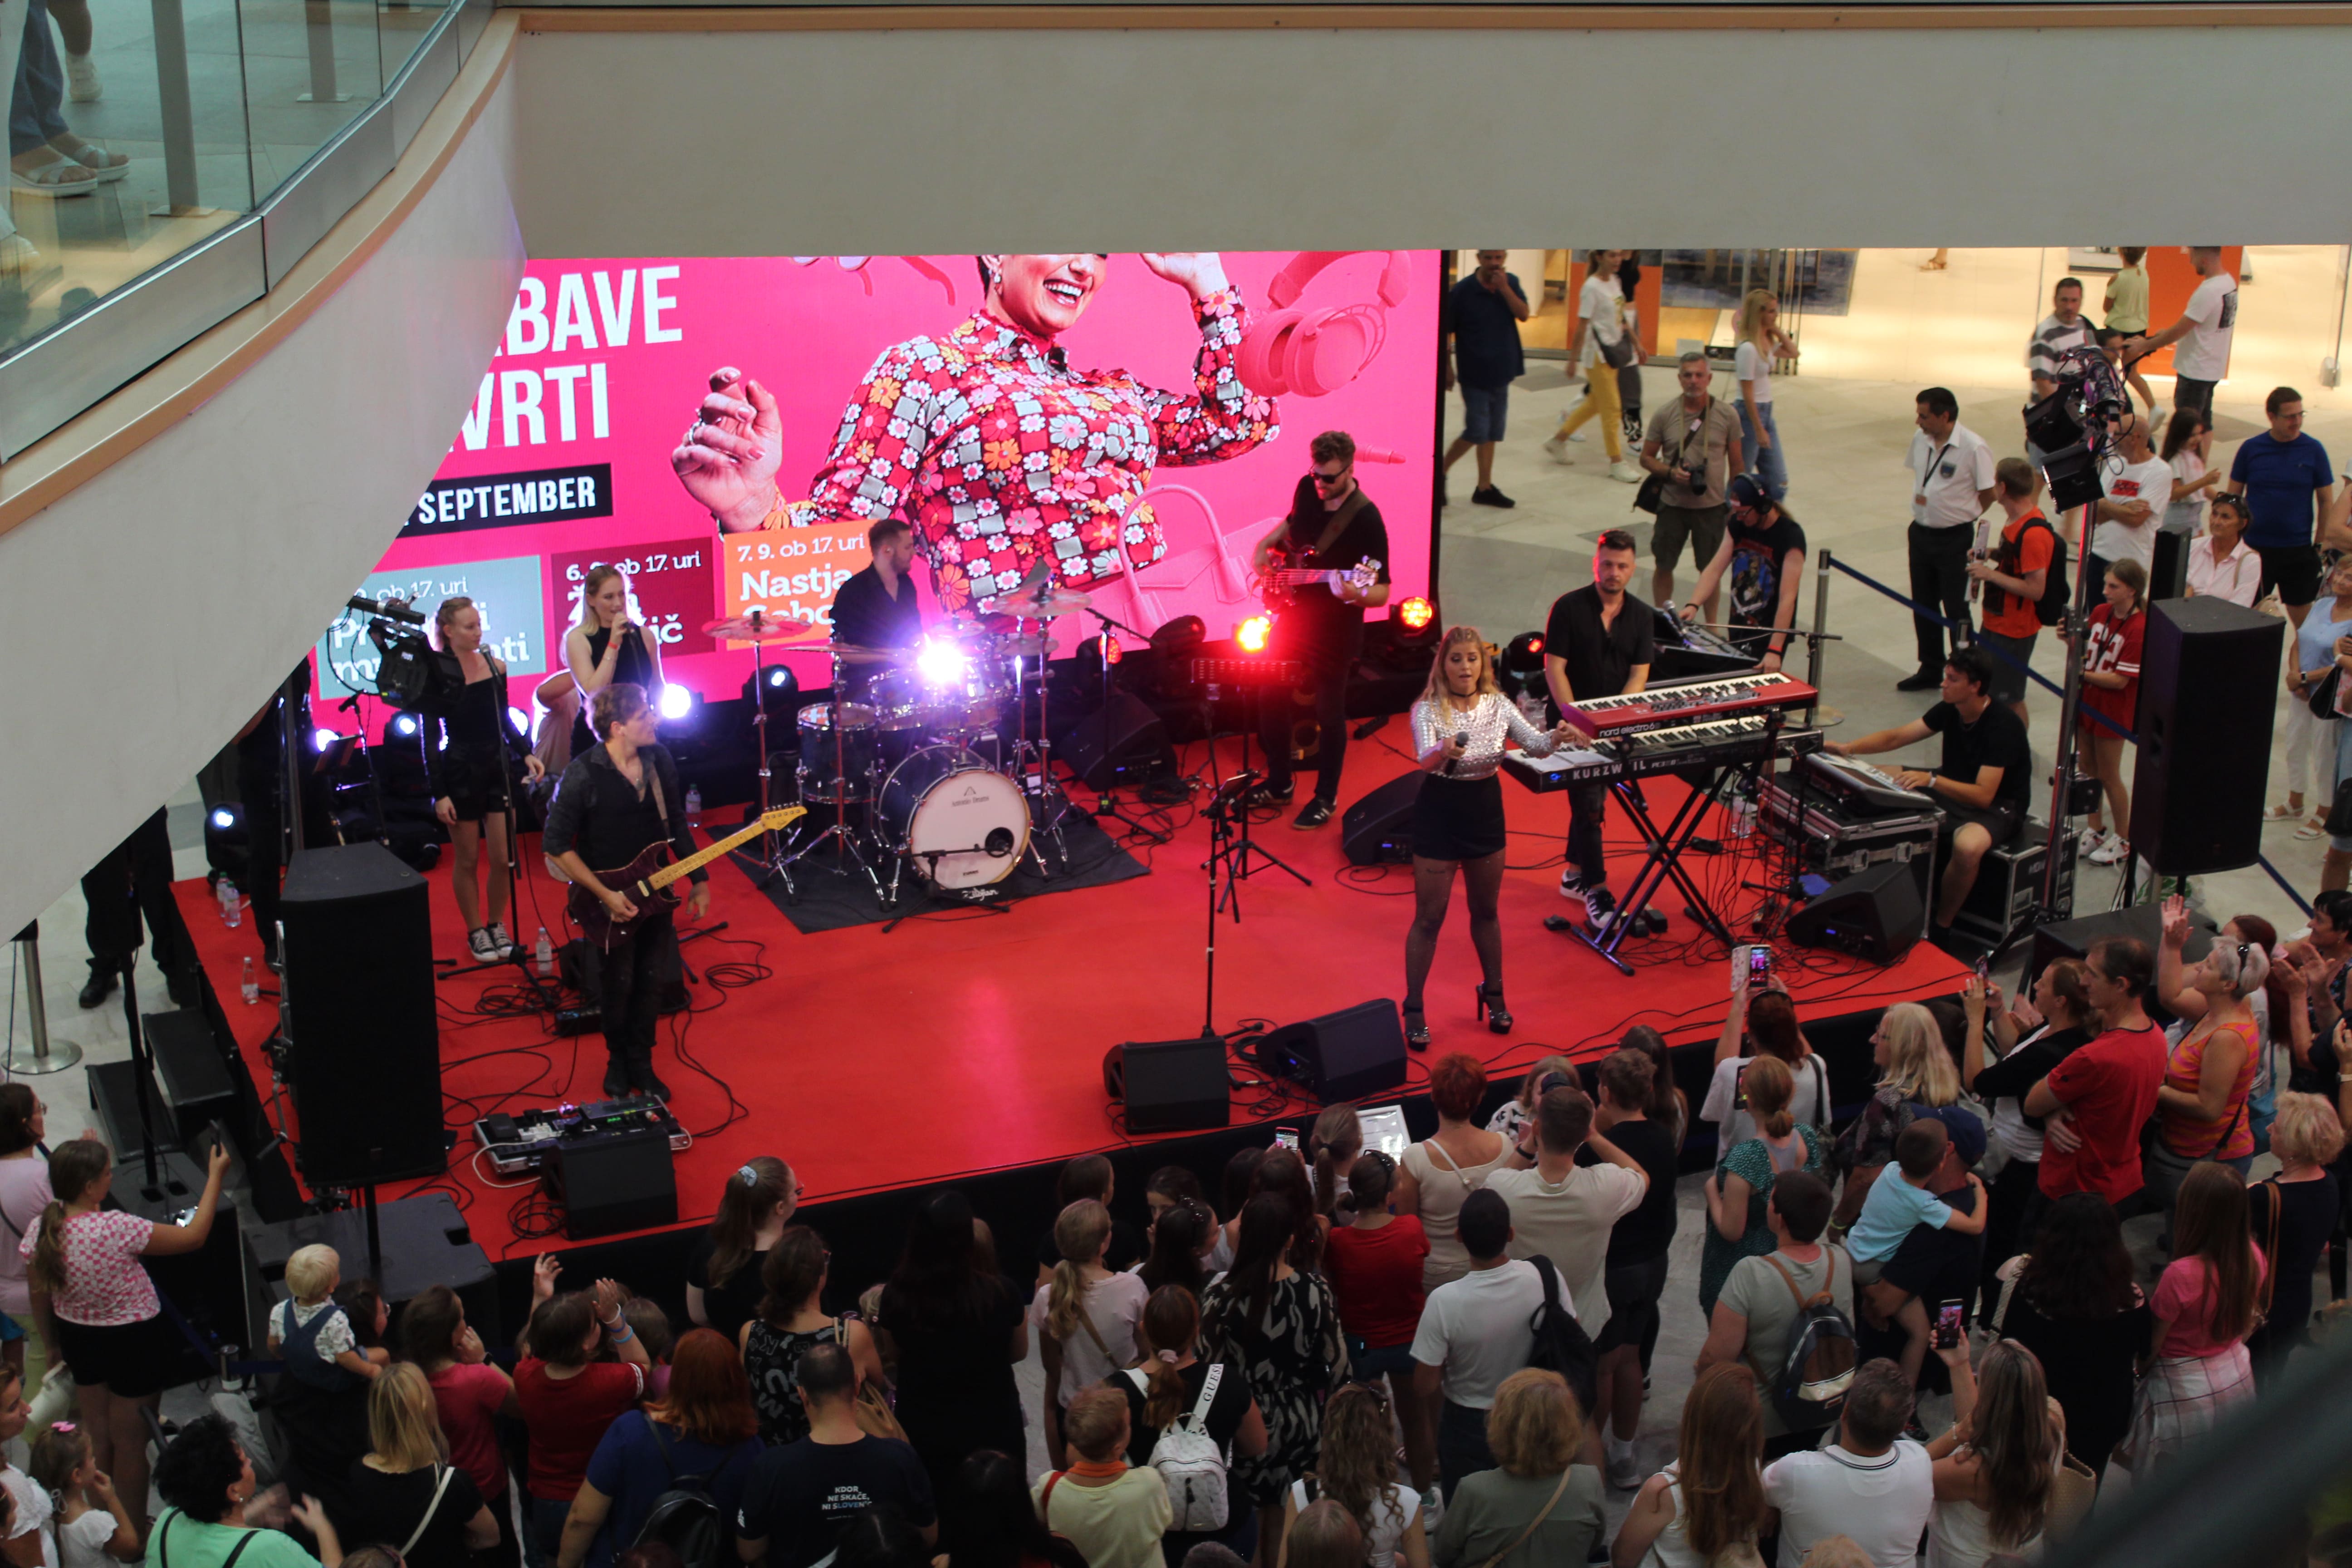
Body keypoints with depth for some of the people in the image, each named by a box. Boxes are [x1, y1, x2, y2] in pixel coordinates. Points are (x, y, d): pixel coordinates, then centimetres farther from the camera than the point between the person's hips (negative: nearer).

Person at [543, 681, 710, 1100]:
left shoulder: (659, 760, -3)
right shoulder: (584, 774, -20)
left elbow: (678, 824, 10)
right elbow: (555, 845, -17)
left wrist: (699, 879, 8)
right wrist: (605, 894, -19)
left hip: (655, 893, 5)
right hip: (610, 901, -5)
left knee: (650, 985, 12)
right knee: (620, 987, 7)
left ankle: (641, 1064, 29)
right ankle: (618, 1063, 31)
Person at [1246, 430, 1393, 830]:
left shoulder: (1366, 519, -22)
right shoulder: (1306, 488, -3)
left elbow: (1382, 591, -20)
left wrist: (1357, 595, -40)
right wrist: (1267, 544, 5)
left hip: (1334, 630, -6)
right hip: (1293, 615, 7)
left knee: (1329, 713, 4)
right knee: (1271, 697, 14)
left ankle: (1326, 799, 21)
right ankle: (1278, 783, 32)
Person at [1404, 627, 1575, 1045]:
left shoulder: (1498, 705, -3)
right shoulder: (1427, 710, -15)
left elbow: (1536, 747, -12)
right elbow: (1424, 759, -31)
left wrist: (1557, 737, -34)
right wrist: (1444, 752, -54)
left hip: (1485, 811, 4)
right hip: (1439, 812, -4)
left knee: (1486, 911, 18)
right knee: (1429, 917, 2)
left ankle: (1493, 995, 37)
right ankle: (1414, 1010, 13)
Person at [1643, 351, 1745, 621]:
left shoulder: (1727, 416, -3)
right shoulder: (1665, 416, -4)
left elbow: (1736, 464, 4)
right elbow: (1647, 457, 4)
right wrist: (1671, 472, -15)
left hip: (1712, 506, 0)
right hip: (1672, 504, 1)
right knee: (1663, 566, 9)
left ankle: (1711, 624, 23)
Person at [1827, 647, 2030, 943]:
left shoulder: (2003, 726, -27)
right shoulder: (1950, 710, -4)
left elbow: (1983, 796, -33)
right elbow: (1895, 738, 0)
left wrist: (1932, 780, -45)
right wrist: (1848, 748, -15)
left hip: (1997, 806, -9)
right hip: (1954, 787, 9)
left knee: (1968, 846, -42)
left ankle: (1941, 928, -17)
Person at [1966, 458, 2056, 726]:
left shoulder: (2034, 533, -27)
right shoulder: (2015, 519, 3)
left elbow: (2035, 589, -28)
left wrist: (1990, 574, -23)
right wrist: (1991, 555, 3)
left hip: (2014, 630, -10)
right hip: (1995, 621, 10)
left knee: (2010, 699, 3)